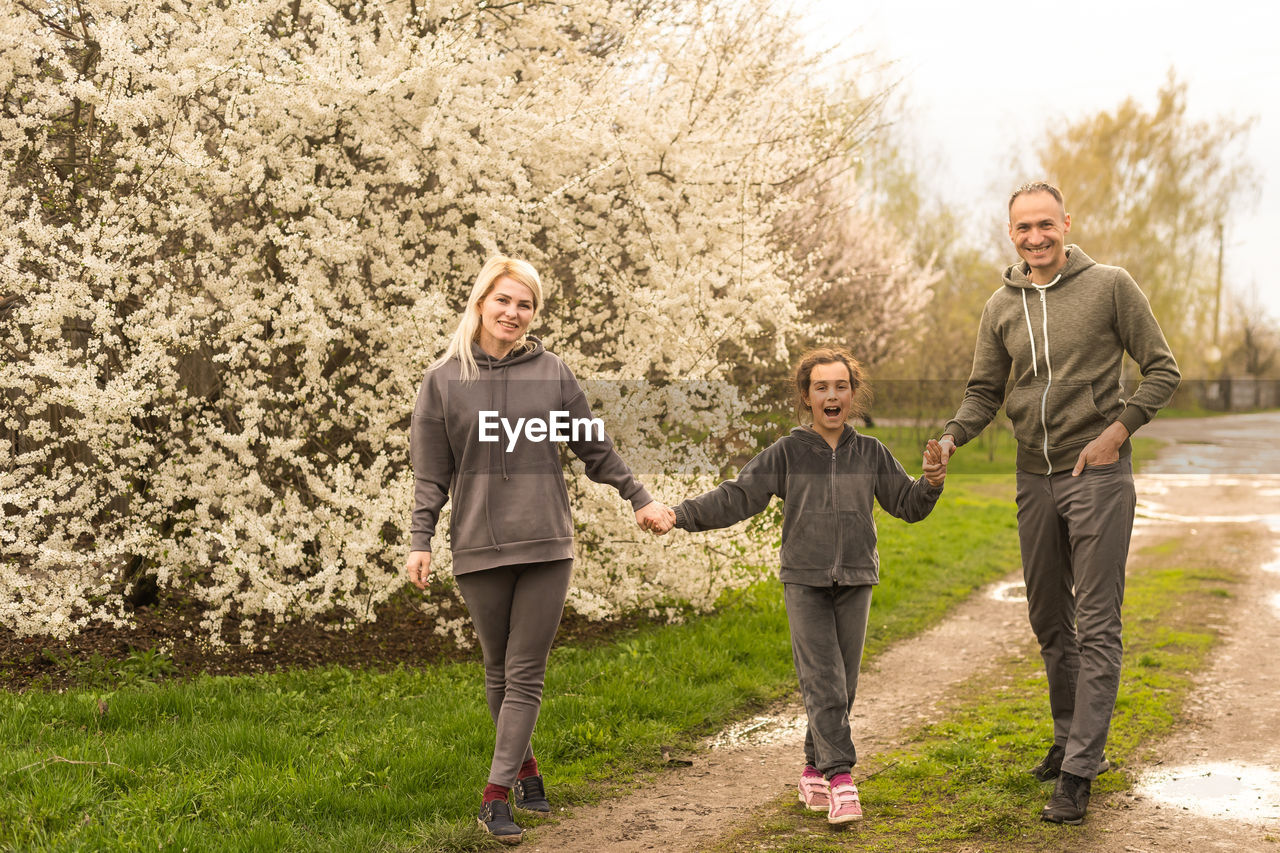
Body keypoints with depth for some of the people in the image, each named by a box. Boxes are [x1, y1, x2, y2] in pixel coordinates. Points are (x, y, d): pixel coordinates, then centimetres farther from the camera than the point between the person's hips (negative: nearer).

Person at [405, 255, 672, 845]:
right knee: (499, 671, 9)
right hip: (478, 547, 0)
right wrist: (420, 542, -3)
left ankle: (497, 795, 1)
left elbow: (595, 449, 15)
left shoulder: (553, 374, 6)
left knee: (526, 674, -2)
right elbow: (431, 474, 4)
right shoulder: (443, 379, 4)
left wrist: (639, 499, 16)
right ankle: (524, 764, 28)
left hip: (546, 544, 0)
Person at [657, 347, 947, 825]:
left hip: (855, 581, 2)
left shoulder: (871, 454, 6)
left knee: (843, 685, 4)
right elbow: (736, 498, -3)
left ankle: (816, 769, 19)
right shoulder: (786, 454, 0)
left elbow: (907, 505, 11)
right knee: (822, 680, -12)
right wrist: (680, 515, -14)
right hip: (804, 581, -2)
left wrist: (931, 485, -10)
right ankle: (840, 779, -14)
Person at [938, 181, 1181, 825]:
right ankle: (1072, 738, 30)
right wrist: (952, 437, -7)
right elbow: (985, 392, 12)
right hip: (1035, 479, 5)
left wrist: (1117, 431, -13)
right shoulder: (1001, 307, 8)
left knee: (1096, 627, -6)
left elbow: (1163, 371, -1)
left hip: (1098, 476, -5)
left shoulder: (1110, 286, -4)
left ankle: (1079, 769, -6)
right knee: (1049, 621, 14)